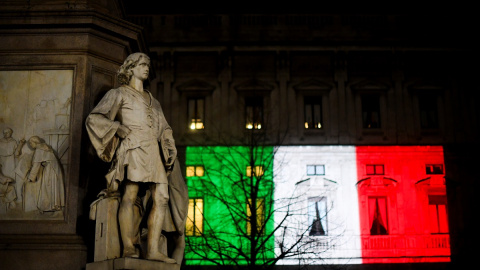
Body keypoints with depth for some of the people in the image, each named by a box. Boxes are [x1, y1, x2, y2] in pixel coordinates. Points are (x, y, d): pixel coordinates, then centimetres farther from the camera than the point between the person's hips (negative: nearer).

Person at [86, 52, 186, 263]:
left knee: (161, 198, -8)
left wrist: (171, 148, 9)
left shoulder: (153, 101, 29)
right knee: (131, 194, -18)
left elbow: (164, 129, 28)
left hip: (153, 150, 6)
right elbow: (93, 118, 4)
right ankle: (129, 247, -19)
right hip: (133, 146, -6)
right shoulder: (119, 94, 13)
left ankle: (153, 249, -11)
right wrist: (117, 127, -11)